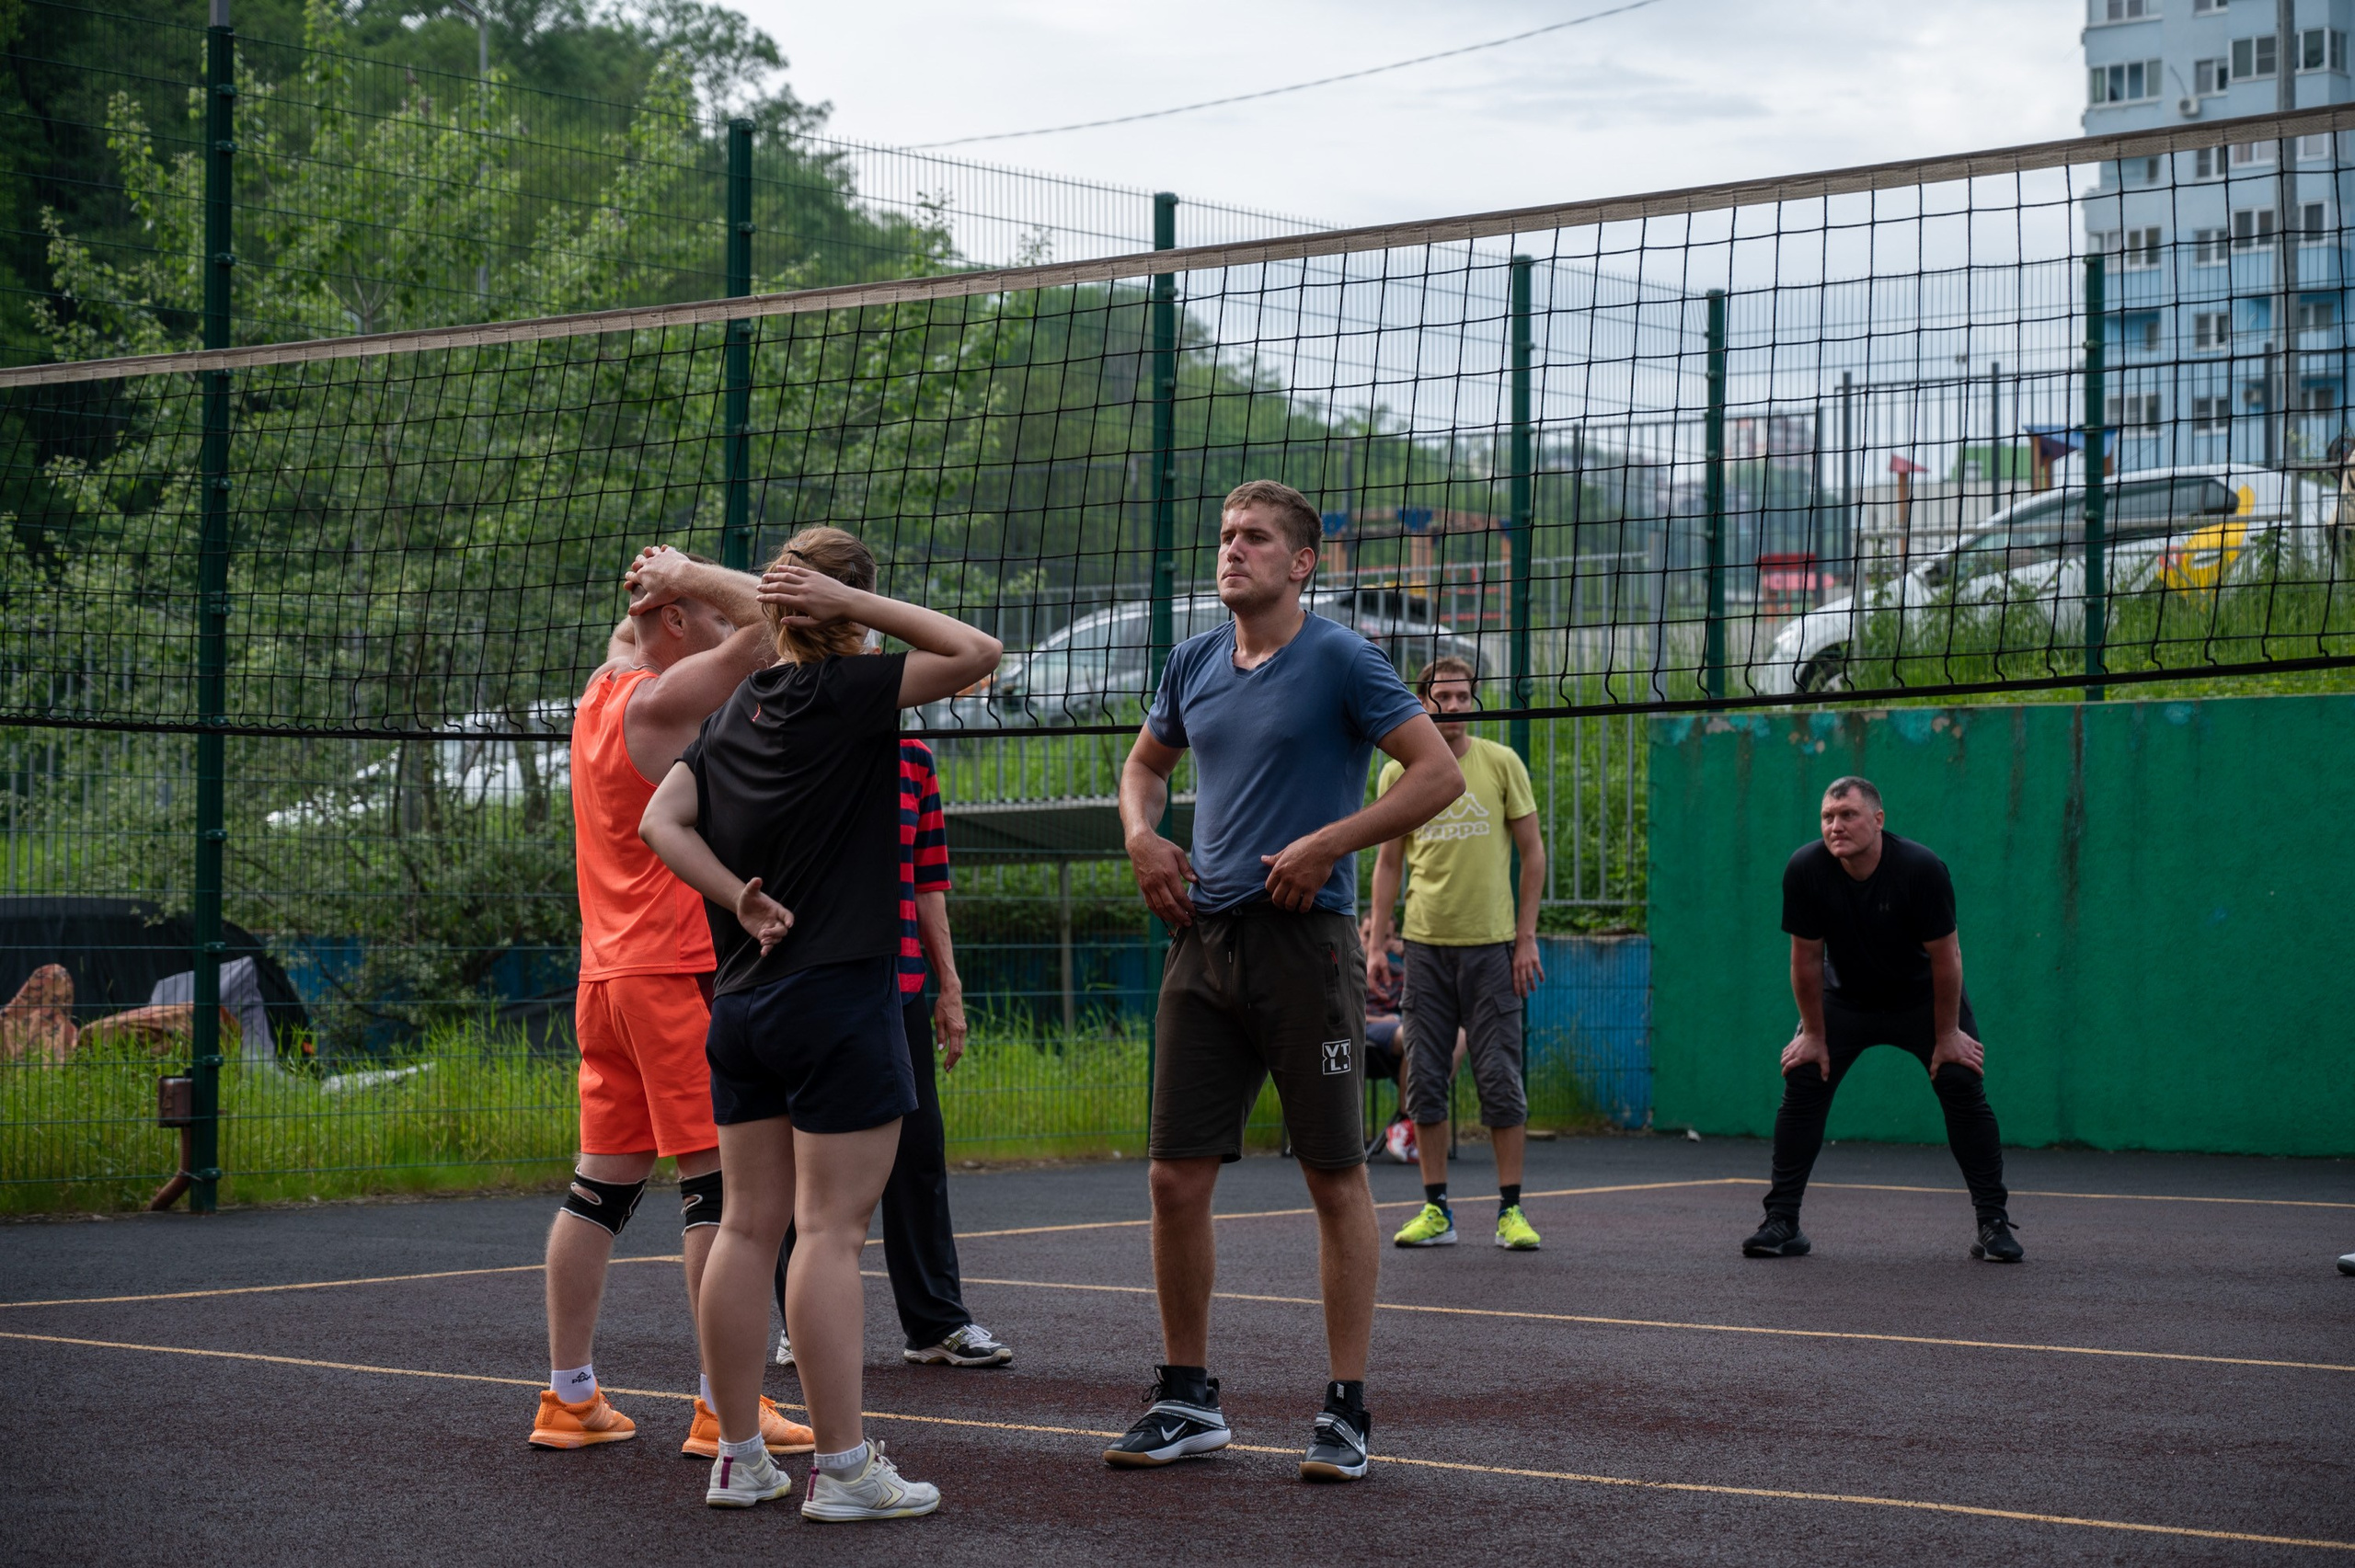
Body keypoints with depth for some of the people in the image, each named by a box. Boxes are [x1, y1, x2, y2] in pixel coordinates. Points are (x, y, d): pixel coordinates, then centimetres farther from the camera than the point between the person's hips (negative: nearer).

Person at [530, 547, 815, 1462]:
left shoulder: (602, 691, 13)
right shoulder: (663, 700, -12)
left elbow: (628, 632, 34)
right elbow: (772, 618, -19)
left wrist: (648, 591, 15)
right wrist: (684, 577, -7)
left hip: (608, 975, 9)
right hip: (679, 974, -9)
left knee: (603, 1183, 10)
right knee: (719, 1182, -6)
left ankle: (570, 1397, 13)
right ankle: (724, 1407, -7)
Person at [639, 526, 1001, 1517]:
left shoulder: (735, 709, 10)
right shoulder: (847, 693, -9)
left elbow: (661, 821, 6)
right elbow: (976, 653, -13)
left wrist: (739, 900, 0)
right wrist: (854, 603, -10)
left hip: (741, 997, 7)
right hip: (840, 994, -7)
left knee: (749, 1225, 10)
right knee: (832, 1230, -5)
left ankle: (739, 1456, 15)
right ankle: (842, 1468, -3)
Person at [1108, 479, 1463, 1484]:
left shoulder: (1340, 660, -5)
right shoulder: (1193, 664, 12)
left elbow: (1438, 773, -8)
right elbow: (1145, 762, 29)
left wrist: (1326, 845, -15)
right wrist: (1142, 836, 9)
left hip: (1305, 940, -5)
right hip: (1204, 943, 6)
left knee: (1335, 1179, -1)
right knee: (1177, 1179, 3)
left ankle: (1346, 1411, 6)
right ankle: (1188, 1399, 16)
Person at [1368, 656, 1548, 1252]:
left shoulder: (1501, 763, 1)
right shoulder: (1399, 773, 6)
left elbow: (1533, 852, 4)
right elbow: (1388, 863, 12)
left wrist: (1527, 937, -2)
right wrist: (1376, 945, 5)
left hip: (1492, 945, -2)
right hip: (1425, 945, 2)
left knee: (1500, 1079, -3)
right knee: (1424, 1080, 2)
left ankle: (1510, 1211, 3)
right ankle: (1436, 1209, 10)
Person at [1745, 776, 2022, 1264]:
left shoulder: (1921, 868, -30)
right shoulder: (1805, 870, -25)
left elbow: (1945, 956, -21)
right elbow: (1806, 956, -13)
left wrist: (1946, 1035, -15)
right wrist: (1814, 1035, -9)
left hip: (1920, 997, -2)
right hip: (1845, 998, 2)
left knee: (1964, 1086, -13)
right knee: (1802, 1084, -11)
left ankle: (1994, 1223, -3)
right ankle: (1782, 1223, -4)